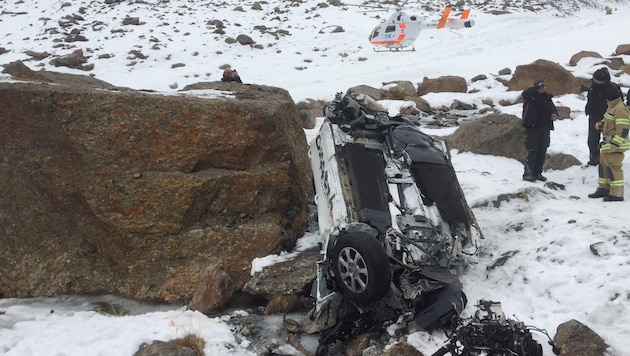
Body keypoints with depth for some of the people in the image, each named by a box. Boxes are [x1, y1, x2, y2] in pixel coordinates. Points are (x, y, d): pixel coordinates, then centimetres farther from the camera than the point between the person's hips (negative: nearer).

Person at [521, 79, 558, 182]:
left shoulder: (547, 97, 11)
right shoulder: (530, 96, -5)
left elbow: (552, 108, 18)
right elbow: (525, 93, -27)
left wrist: (554, 114, -3)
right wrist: (537, 87, -30)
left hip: (545, 128, 6)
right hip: (532, 127, -6)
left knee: (542, 152, 9)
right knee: (532, 151, -8)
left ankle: (537, 173, 18)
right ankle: (527, 173, -4)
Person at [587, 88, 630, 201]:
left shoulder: (620, 109, -18)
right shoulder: (611, 108, 14)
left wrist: (615, 144, -25)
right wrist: (601, 124, 8)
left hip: (615, 144, -11)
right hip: (608, 143, 11)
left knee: (613, 167, -9)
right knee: (603, 164, 17)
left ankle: (617, 194, -5)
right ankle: (604, 189, 29)